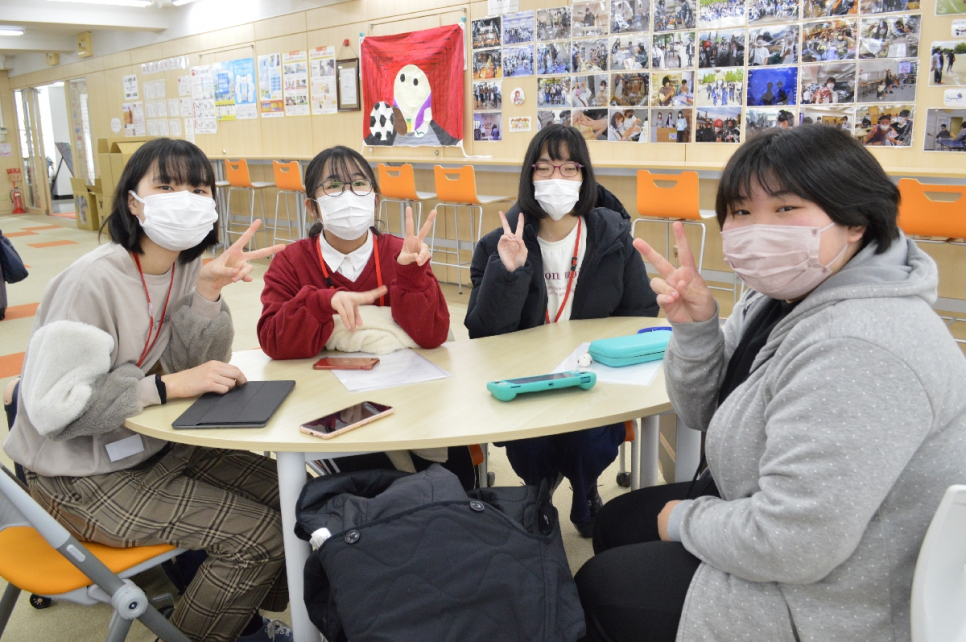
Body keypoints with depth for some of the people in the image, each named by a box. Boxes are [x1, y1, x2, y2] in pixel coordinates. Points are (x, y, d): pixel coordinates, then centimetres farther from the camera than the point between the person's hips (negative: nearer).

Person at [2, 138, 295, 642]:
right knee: (259, 534, -14)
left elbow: (198, 365, -5)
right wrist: (166, 386, -27)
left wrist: (209, 289, -19)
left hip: (157, 445, 8)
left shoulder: (184, 266, -2)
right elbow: (53, 407, -26)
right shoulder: (93, 282, -25)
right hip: (84, 476, -7)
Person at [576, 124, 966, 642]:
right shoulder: (785, 294, -3)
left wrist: (685, 521, -14)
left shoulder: (857, 351, -34)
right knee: (615, 524, 20)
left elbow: (790, 545, -33)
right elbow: (705, 414, 5)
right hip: (771, 522, 9)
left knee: (601, 588, 3)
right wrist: (693, 328, -15)